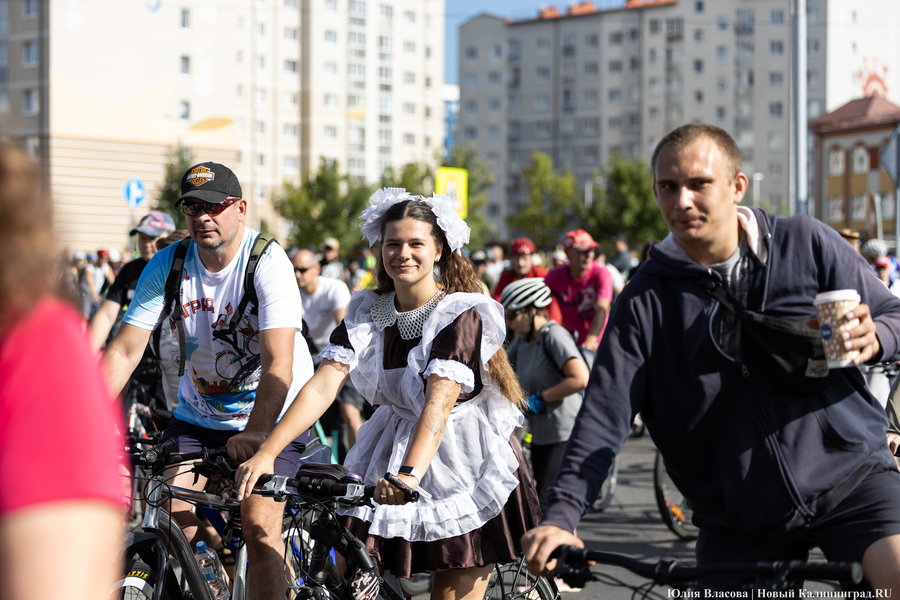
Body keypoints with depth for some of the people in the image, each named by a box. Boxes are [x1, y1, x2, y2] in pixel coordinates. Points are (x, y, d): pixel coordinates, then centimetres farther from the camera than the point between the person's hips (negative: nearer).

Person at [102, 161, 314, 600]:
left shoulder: (268, 263, -21)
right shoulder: (168, 265, -8)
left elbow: (278, 365, -30)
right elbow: (124, 350, -12)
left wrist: (253, 435, -44)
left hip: (272, 414, -4)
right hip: (198, 414, 4)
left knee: (259, 525, -16)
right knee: (172, 517, -10)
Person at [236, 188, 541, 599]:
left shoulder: (462, 315, -16)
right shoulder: (367, 313, -1)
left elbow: (439, 403, -30)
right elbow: (323, 385, -12)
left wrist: (409, 474, -47)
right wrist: (265, 453, -25)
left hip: (466, 465, -5)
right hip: (390, 448, 5)